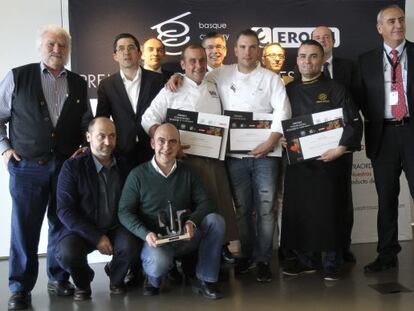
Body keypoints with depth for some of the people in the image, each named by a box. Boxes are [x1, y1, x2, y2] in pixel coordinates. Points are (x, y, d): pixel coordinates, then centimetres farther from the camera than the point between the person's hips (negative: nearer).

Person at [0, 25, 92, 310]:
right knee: (24, 228, 2)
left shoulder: (79, 84, 10)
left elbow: (87, 123, 17)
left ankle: (59, 279, 26)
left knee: (62, 225, 9)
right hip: (27, 166, -2)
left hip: (67, 165, 3)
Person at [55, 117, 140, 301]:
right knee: (66, 254, -31)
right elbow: (64, 210, -15)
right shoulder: (72, 166, -10)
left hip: (116, 227, 2)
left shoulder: (124, 165, 2)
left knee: (130, 248, -28)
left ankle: (116, 279, 7)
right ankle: (83, 282, 5)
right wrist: (96, 237, -20)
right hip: (82, 229, -2)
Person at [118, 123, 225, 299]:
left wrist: (192, 222, -21)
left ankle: (205, 281, -10)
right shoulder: (138, 175, -4)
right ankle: (153, 280, 3)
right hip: (155, 240, -3)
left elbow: (205, 203, 1)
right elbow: (125, 212, -6)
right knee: (159, 260, -37)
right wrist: (146, 234, -23)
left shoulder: (187, 173, 6)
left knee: (215, 220, -21)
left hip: (185, 237, 4)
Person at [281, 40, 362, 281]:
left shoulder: (336, 89, 1)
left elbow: (354, 123, -6)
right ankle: (306, 260, 22)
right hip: (297, 160, 4)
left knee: (331, 210, 1)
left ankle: (333, 263, 16)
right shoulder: (289, 91, 12)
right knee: (299, 210, 6)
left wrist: (341, 148, -17)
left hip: (329, 160, -3)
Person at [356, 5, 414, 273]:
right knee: (386, 198, 8)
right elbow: (362, 98, 8)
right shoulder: (367, 60, 9)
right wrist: (372, 123, -6)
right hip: (383, 134, 2)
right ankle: (388, 254, 18)